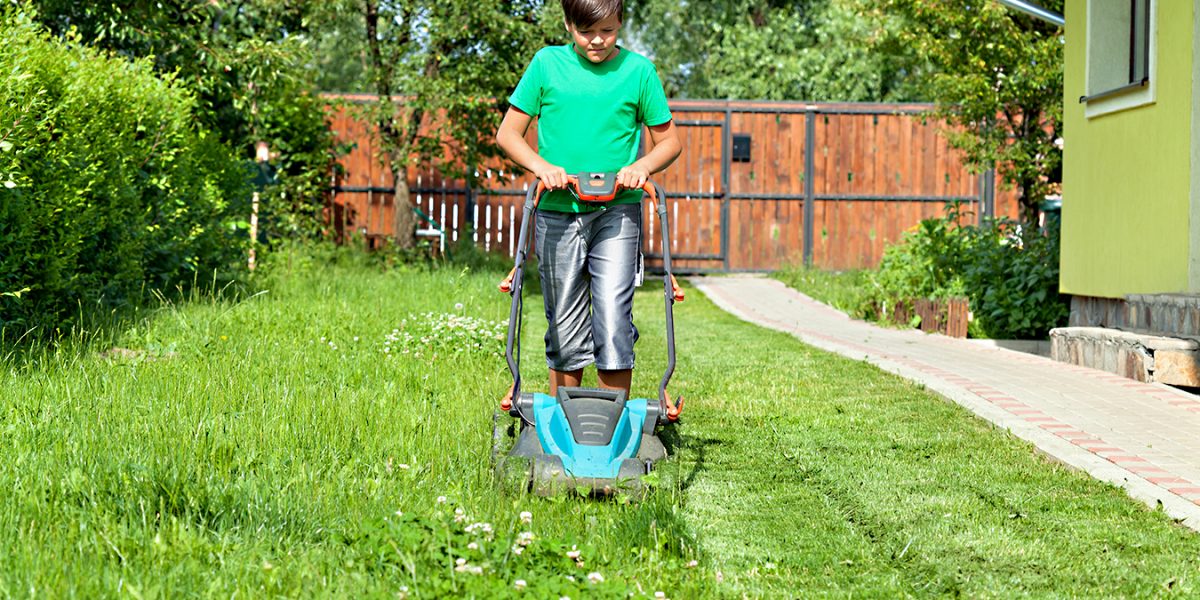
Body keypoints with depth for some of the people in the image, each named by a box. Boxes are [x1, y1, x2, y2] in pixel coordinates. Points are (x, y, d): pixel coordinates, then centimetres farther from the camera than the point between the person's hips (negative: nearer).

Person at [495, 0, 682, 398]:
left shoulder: (638, 69, 3)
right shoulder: (546, 64, 4)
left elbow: (669, 141, 10)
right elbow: (508, 134, 6)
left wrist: (642, 166, -10)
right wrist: (541, 166, -12)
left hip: (617, 213, -1)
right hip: (557, 212, 1)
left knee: (613, 321, -11)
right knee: (564, 331, 6)